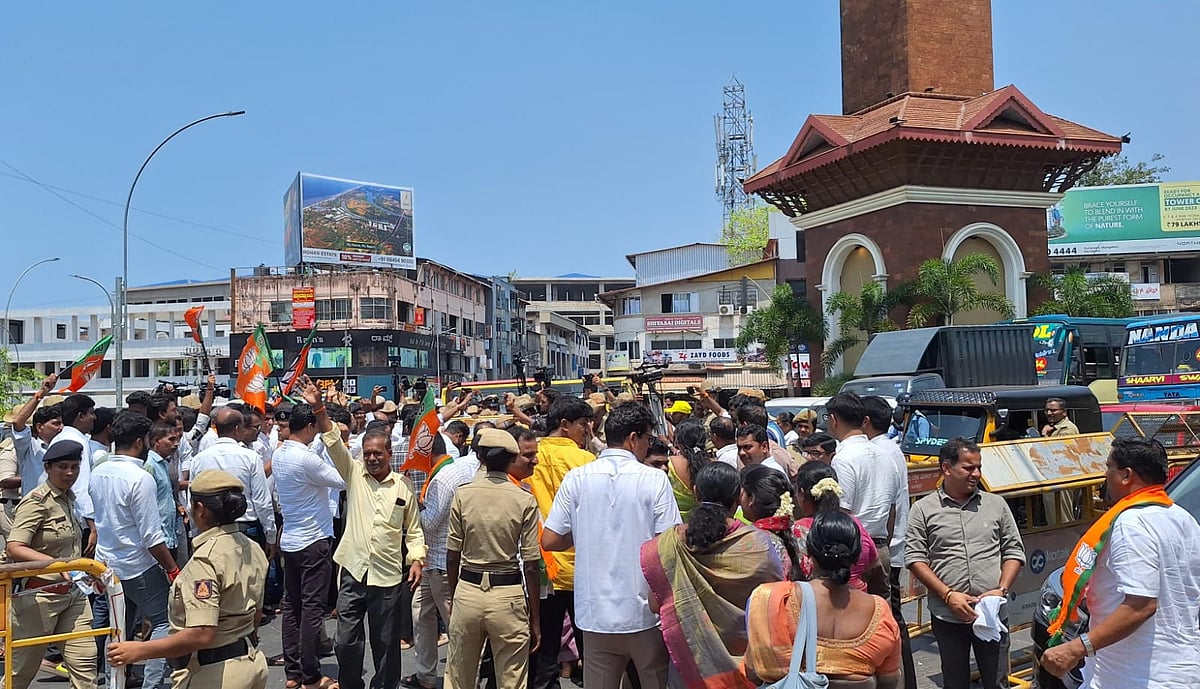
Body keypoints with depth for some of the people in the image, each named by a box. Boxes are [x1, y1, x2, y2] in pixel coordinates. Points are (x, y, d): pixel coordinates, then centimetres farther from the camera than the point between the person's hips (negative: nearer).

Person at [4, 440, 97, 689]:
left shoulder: (68, 498, 10)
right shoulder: (37, 501, -14)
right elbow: (14, 547, -25)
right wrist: (56, 563, -37)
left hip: (72, 593, 7)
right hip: (39, 594, -7)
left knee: (85, 661, -2)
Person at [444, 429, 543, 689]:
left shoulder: (463, 495, -3)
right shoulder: (524, 501, -8)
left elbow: (452, 555, 2)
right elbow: (531, 567, -7)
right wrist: (534, 619, 1)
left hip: (467, 590, 3)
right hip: (508, 596, -2)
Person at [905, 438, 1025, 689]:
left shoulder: (996, 504, 7)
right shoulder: (923, 510, 0)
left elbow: (1014, 551, 9)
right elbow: (915, 558, -4)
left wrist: (1002, 590, -6)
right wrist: (948, 595, -12)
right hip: (948, 616, -1)